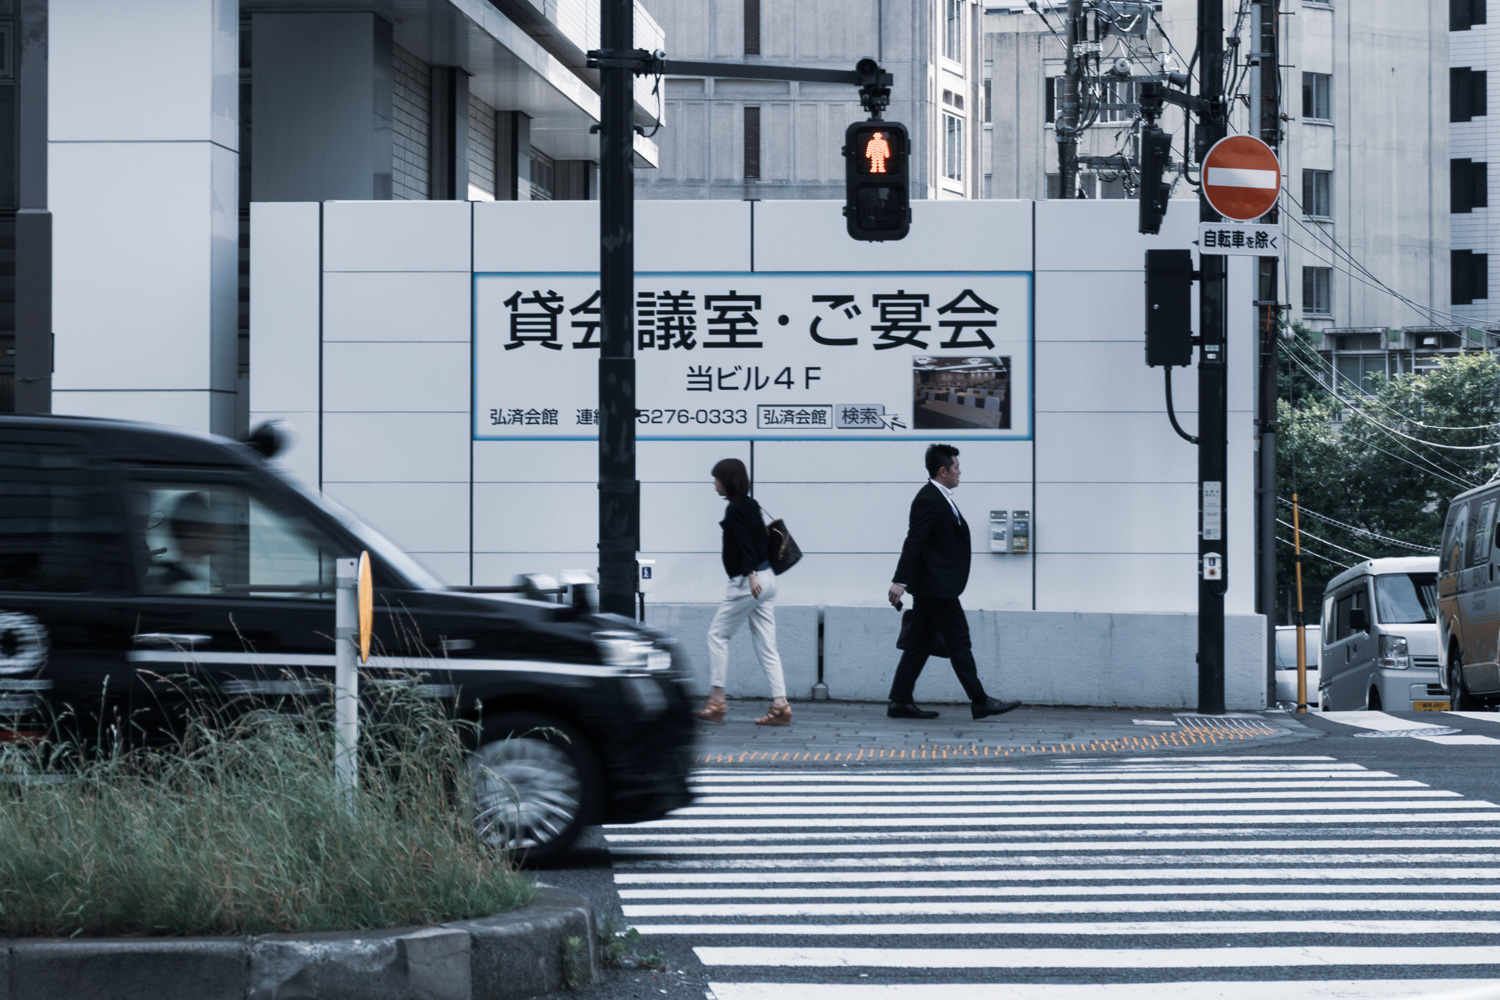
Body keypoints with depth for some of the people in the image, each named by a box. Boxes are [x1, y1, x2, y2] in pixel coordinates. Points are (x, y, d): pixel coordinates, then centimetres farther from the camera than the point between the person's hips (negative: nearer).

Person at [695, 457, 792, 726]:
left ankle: (717, 700, 4)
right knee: (766, 645, 6)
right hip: (766, 578, 9)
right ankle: (780, 705, -1)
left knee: (717, 634, 3)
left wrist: (750, 575, -33)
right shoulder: (751, 505, 14)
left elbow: (745, 544, -23)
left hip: (747, 582, -9)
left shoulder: (735, 510, -12)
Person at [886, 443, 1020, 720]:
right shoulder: (928, 500, -16)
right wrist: (900, 582, -26)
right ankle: (980, 702, -2)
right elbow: (913, 542, -22)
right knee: (958, 641, -5)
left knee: (919, 644, 9)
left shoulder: (940, 498, 15)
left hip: (930, 586, 10)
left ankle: (900, 702, 10)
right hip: (936, 586, -10)